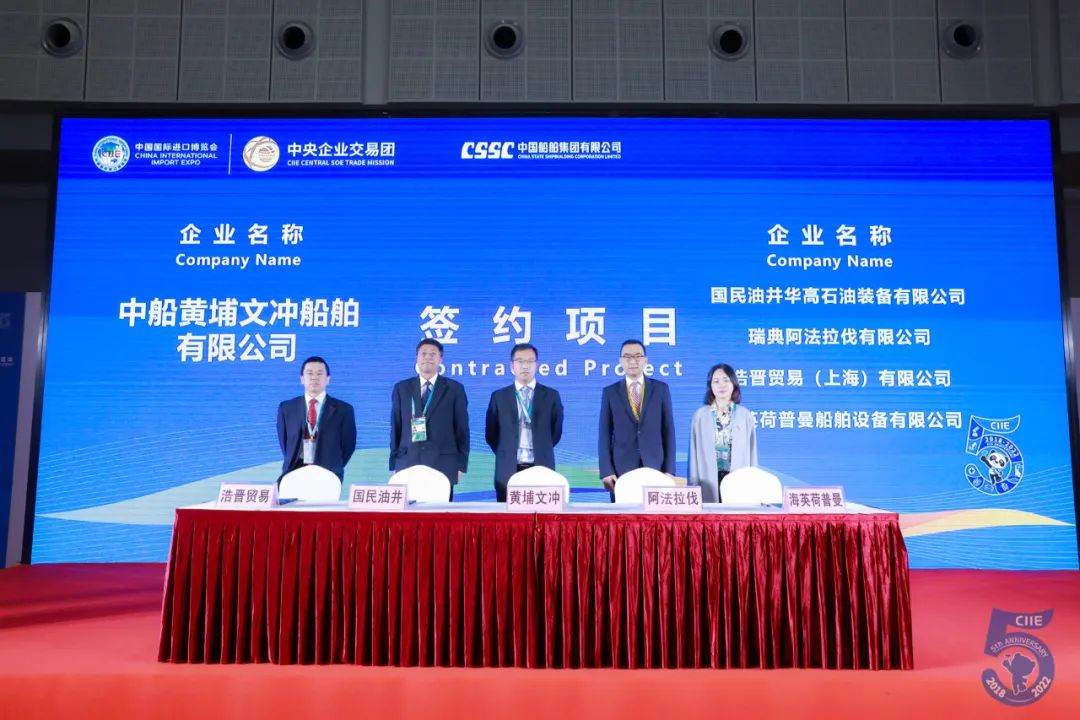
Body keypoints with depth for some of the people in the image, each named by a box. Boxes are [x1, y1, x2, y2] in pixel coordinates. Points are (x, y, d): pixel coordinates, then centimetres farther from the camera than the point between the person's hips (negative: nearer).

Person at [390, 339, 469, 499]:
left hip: (443, 465, -1)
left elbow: (462, 428, 5)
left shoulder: (454, 388, 7)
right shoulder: (402, 388, 12)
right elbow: (396, 427, 11)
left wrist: (461, 464, 0)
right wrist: (393, 464, 6)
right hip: (408, 463, 1)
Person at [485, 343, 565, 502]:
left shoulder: (551, 395, 6)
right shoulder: (498, 397, 7)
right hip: (508, 470, 0)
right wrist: (506, 454, 11)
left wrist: (541, 453, 11)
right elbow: (490, 433, 13)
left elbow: (556, 431, 12)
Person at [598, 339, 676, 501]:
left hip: (655, 467, 0)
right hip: (621, 468, 0)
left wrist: (669, 469, -1)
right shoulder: (610, 392, 6)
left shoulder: (661, 389, 7)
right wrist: (606, 471, -6)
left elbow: (668, 431, 6)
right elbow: (605, 434, 3)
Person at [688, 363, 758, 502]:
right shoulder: (700, 415, 3)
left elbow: (751, 453, 7)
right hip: (709, 482, 0)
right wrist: (693, 486, 1)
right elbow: (694, 452, 4)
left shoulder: (745, 415, 5)